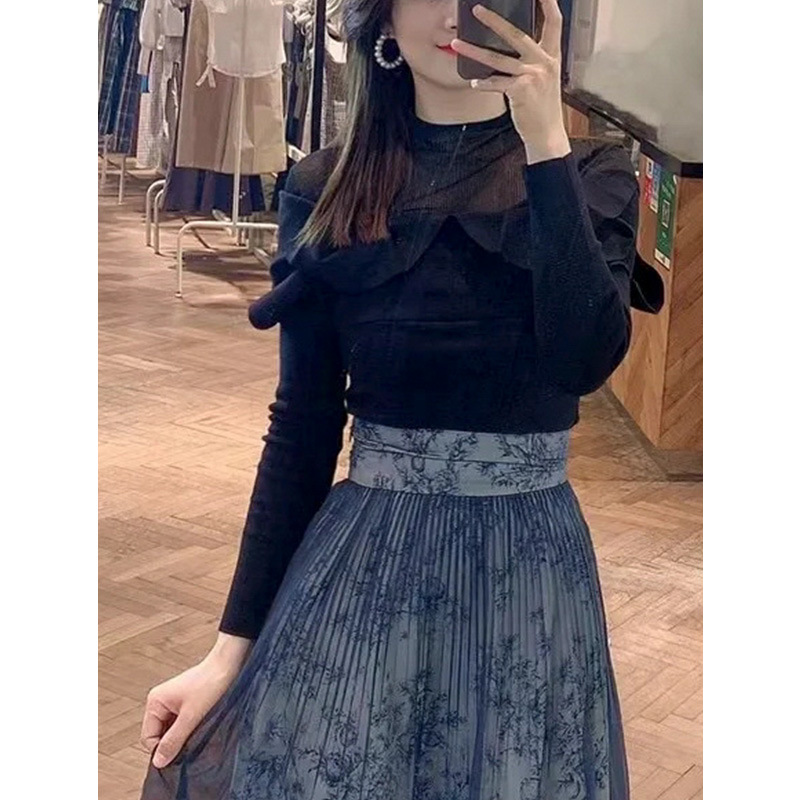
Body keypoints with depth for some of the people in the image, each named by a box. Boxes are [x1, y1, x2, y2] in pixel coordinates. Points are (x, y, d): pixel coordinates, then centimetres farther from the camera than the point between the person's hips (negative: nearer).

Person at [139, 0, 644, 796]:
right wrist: (234, 641, 0)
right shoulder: (326, 188, -1)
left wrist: (545, 142, -22)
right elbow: (301, 427, 1)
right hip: (362, 559, 1)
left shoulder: (591, 175, -2)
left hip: (526, 563, 0)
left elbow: (584, 360, -20)